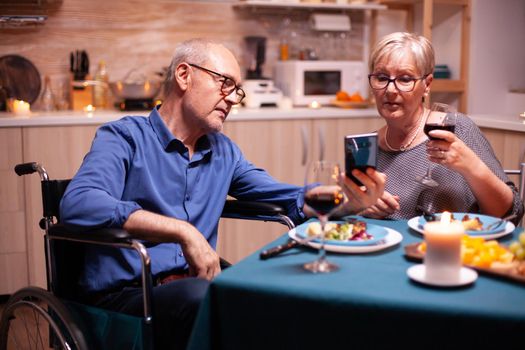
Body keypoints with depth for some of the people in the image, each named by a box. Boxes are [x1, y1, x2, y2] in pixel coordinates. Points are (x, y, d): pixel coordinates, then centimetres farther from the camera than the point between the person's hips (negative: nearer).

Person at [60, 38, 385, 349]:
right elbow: (78, 204, -22)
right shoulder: (124, 137, -4)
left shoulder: (224, 151, 17)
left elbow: (290, 198, 17)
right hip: (127, 293, -5)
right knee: (202, 297, -37)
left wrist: (349, 202, -4)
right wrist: (184, 231, -27)